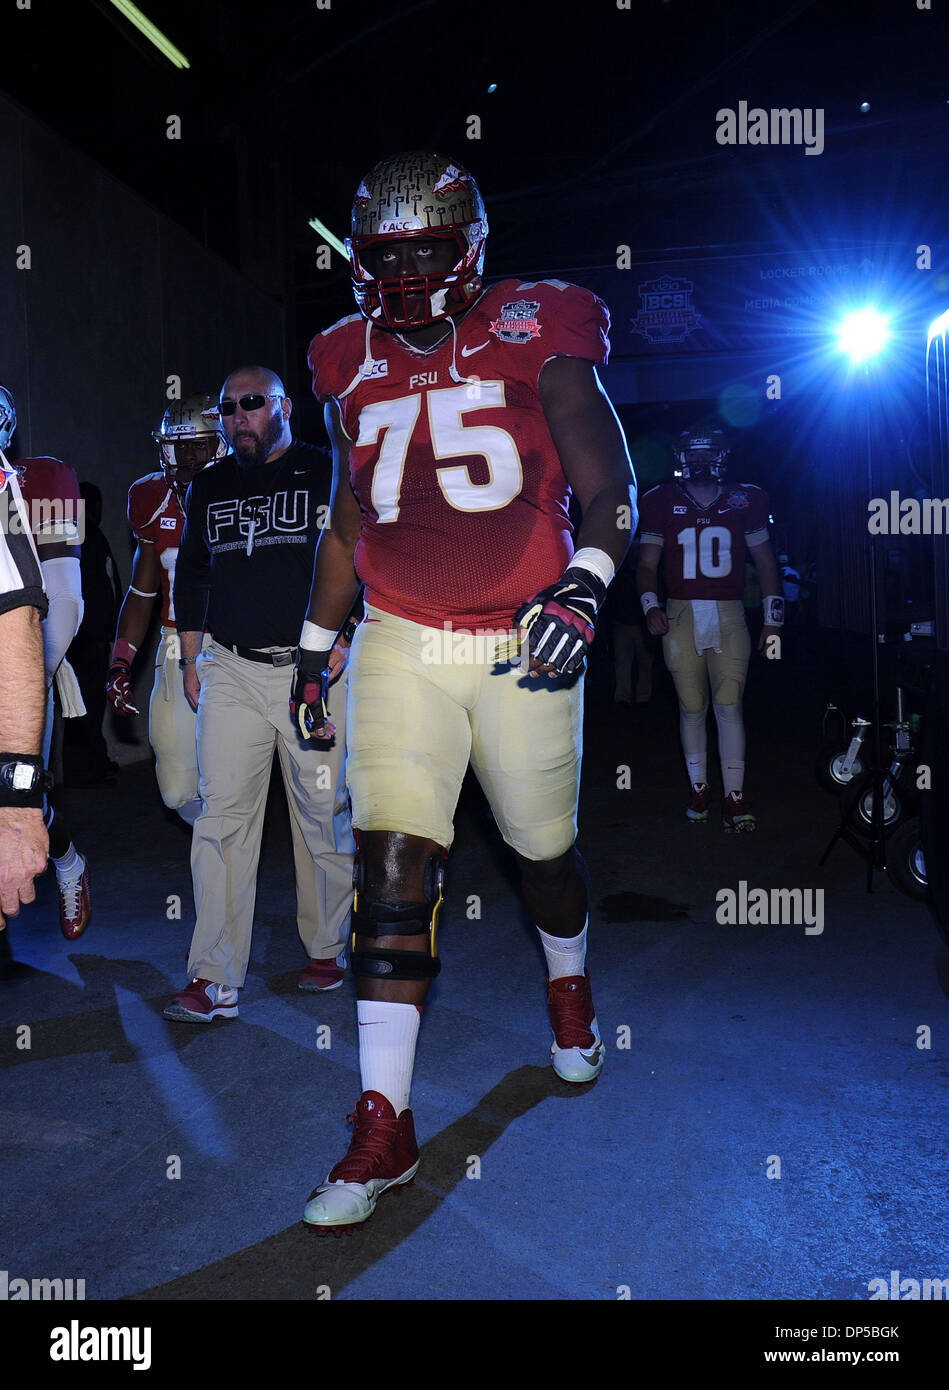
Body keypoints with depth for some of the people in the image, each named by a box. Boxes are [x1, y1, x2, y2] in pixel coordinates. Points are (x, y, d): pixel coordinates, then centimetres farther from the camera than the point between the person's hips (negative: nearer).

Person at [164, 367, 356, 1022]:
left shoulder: (328, 476, 4)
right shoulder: (209, 488, 17)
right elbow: (190, 575, 24)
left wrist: (343, 641, -9)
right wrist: (191, 659, 18)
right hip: (232, 673, 3)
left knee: (324, 814, 4)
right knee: (222, 816, -4)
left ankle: (327, 949, 23)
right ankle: (215, 979, 0)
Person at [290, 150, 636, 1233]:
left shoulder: (537, 337, -1)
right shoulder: (351, 365, 10)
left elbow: (607, 486, -5)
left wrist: (584, 583, -23)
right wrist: (314, 643, 19)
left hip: (523, 645, -2)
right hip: (399, 646, 2)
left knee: (544, 847, 13)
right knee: (391, 863, -8)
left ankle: (569, 983, 47)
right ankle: (383, 1128, 1)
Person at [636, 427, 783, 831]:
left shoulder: (743, 500, 10)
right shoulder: (662, 502, 8)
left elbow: (765, 561, 15)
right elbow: (647, 563, 10)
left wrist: (773, 618, 9)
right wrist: (650, 606, -7)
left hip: (728, 615, 0)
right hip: (681, 615, 0)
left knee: (729, 705, -8)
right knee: (692, 707, 3)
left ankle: (734, 797, -4)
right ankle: (698, 789, 15)